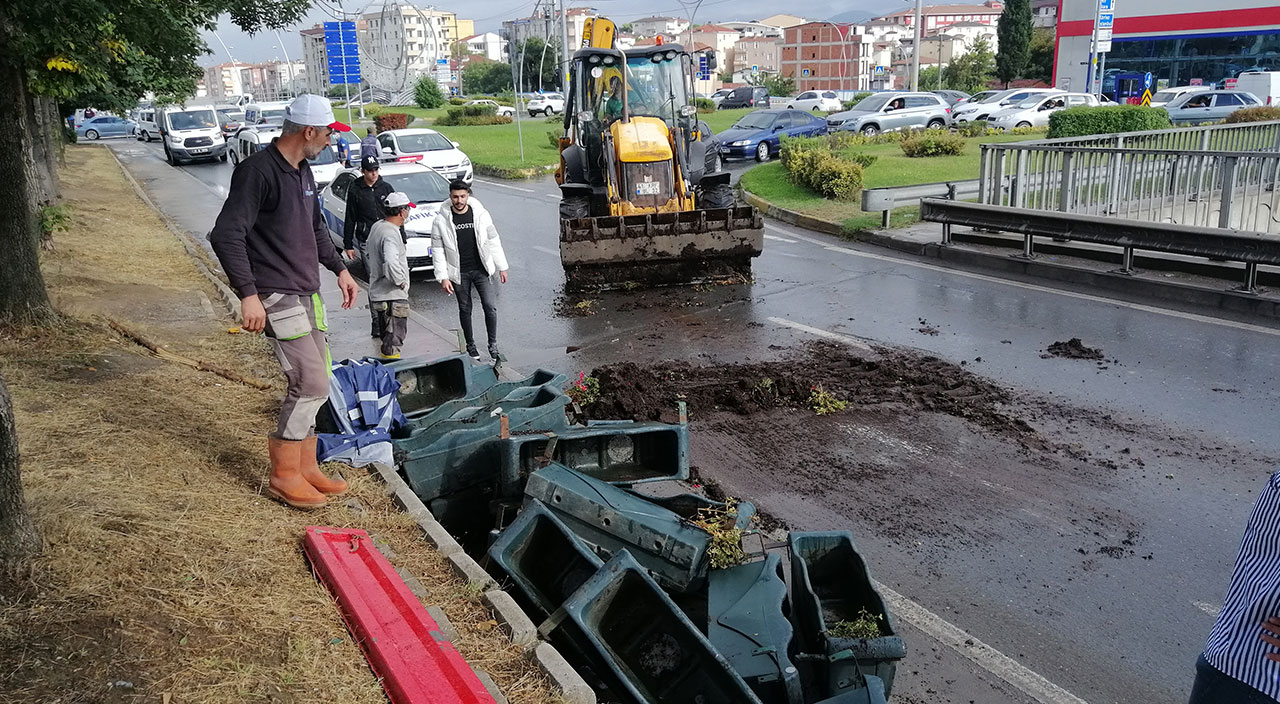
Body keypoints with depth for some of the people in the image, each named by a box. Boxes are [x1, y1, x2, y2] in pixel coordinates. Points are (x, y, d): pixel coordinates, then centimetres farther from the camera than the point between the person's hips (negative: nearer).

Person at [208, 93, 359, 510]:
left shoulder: (302, 171, 13)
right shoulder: (258, 171, -16)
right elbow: (226, 235, -21)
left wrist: (339, 268, 21)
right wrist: (248, 294, -24)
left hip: (308, 294, 9)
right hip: (277, 297, -9)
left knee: (311, 382, 12)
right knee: (312, 384, -10)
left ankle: (305, 468, 23)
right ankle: (283, 475, 5)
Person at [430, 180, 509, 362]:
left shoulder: (481, 214, -3)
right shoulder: (441, 221, -7)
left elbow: (493, 241, 5)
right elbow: (438, 251, -4)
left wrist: (502, 267, 6)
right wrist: (443, 277, -9)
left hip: (481, 269, 1)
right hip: (458, 273, 0)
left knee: (491, 306, -7)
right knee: (465, 310, 10)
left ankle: (493, 345, 7)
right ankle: (470, 345, 25)